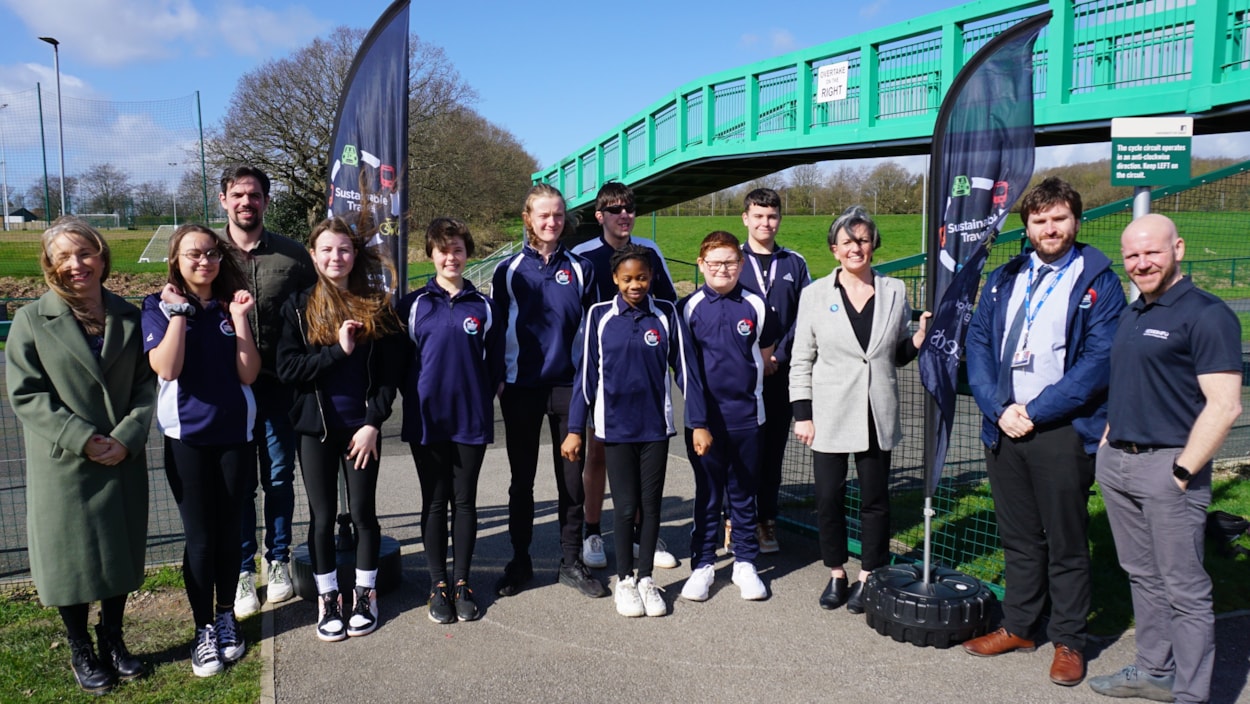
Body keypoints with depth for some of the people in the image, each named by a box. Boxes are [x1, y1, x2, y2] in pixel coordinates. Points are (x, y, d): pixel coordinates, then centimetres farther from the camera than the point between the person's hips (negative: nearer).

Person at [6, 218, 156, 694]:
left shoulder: (128, 317, 5)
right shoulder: (32, 321, -4)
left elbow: (145, 386, 2)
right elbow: (25, 395, -8)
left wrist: (127, 437, -12)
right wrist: (83, 439, -17)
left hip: (124, 461, 3)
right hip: (64, 464, -3)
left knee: (122, 554, 12)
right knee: (70, 558, 8)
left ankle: (112, 640, 32)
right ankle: (80, 651, 27)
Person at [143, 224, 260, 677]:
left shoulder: (231, 304, 3)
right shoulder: (160, 306, -2)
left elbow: (249, 374, -6)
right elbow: (166, 367, -18)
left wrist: (240, 319, -13)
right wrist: (178, 312, -18)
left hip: (234, 433, 2)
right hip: (187, 436, -2)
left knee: (228, 531, 12)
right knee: (200, 536, 3)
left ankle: (226, 618, 28)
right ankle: (204, 629, 17)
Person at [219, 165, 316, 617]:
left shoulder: (292, 255, 1)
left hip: (280, 384, 0)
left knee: (279, 478, 11)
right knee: (238, 482, 8)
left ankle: (278, 559, 27)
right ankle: (242, 570, 22)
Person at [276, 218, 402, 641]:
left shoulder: (375, 305, 1)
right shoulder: (299, 307, 0)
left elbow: (390, 372, -2)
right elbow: (286, 369, -9)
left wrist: (373, 423, -10)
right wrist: (338, 350, -19)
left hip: (362, 427, 0)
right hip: (316, 427, 0)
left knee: (362, 511, 7)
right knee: (322, 515, 7)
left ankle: (365, 594, 25)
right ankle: (327, 598, 23)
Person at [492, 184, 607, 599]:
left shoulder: (579, 268, 4)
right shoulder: (509, 270, 2)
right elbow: (497, 328, 5)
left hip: (568, 385, 1)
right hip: (521, 388, 0)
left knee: (572, 476, 6)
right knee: (522, 479, 9)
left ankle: (571, 561, 19)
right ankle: (520, 562, 22)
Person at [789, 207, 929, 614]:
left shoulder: (894, 291, 6)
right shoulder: (815, 294, 1)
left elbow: (901, 354, 14)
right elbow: (801, 359, 1)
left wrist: (922, 336, -7)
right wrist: (802, 415, -4)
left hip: (877, 415, 1)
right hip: (830, 415, -1)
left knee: (875, 499, 8)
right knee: (828, 497, 3)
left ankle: (869, 577, 23)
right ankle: (836, 574, 22)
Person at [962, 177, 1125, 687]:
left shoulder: (1098, 282, -3)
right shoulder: (1004, 279, 11)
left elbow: (1098, 361, -11)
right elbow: (977, 343, 6)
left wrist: (1035, 412, -14)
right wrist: (999, 408, -8)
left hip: (1062, 431, -4)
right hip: (1003, 428, 4)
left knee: (1066, 544, 7)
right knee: (1018, 538, 15)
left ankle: (1068, 642, 22)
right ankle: (1019, 627, 30)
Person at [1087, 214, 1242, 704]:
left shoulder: (1206, 315, -11)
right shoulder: (1132, 314, 15)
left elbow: (1224, 406, -17)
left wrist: (1183, 470, -18)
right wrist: (1108, 440, 14)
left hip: (1166, 466, -8)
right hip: (1116, 462, 8)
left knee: (1183, 588, 1)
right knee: (1142, 576, 18)